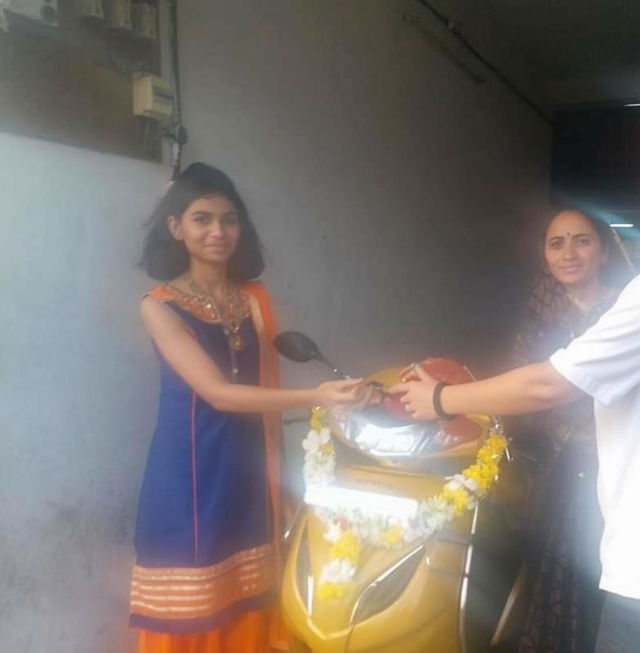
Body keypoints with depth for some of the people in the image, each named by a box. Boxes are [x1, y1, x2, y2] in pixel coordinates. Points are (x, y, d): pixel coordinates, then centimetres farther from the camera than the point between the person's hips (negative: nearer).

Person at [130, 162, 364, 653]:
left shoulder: (255, 297, 6)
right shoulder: (161, 306, -9)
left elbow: (265, 389, 11)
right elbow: (218, 393, -20)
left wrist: (276, 475, 9)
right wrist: (316, 397, -29)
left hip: (250, 471, 5)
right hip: (190, 474, -4)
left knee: (249, 611, 13)